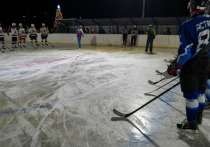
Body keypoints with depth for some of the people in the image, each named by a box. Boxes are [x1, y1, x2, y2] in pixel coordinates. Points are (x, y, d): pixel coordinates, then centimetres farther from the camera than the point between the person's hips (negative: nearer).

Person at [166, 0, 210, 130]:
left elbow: (186, 50, -21)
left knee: (191, 94, 3)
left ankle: (191, 122, 16)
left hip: (191, 63, -7)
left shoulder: (188, 25, -17)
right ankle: (198, 118, 33)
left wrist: (176, 66, -12)